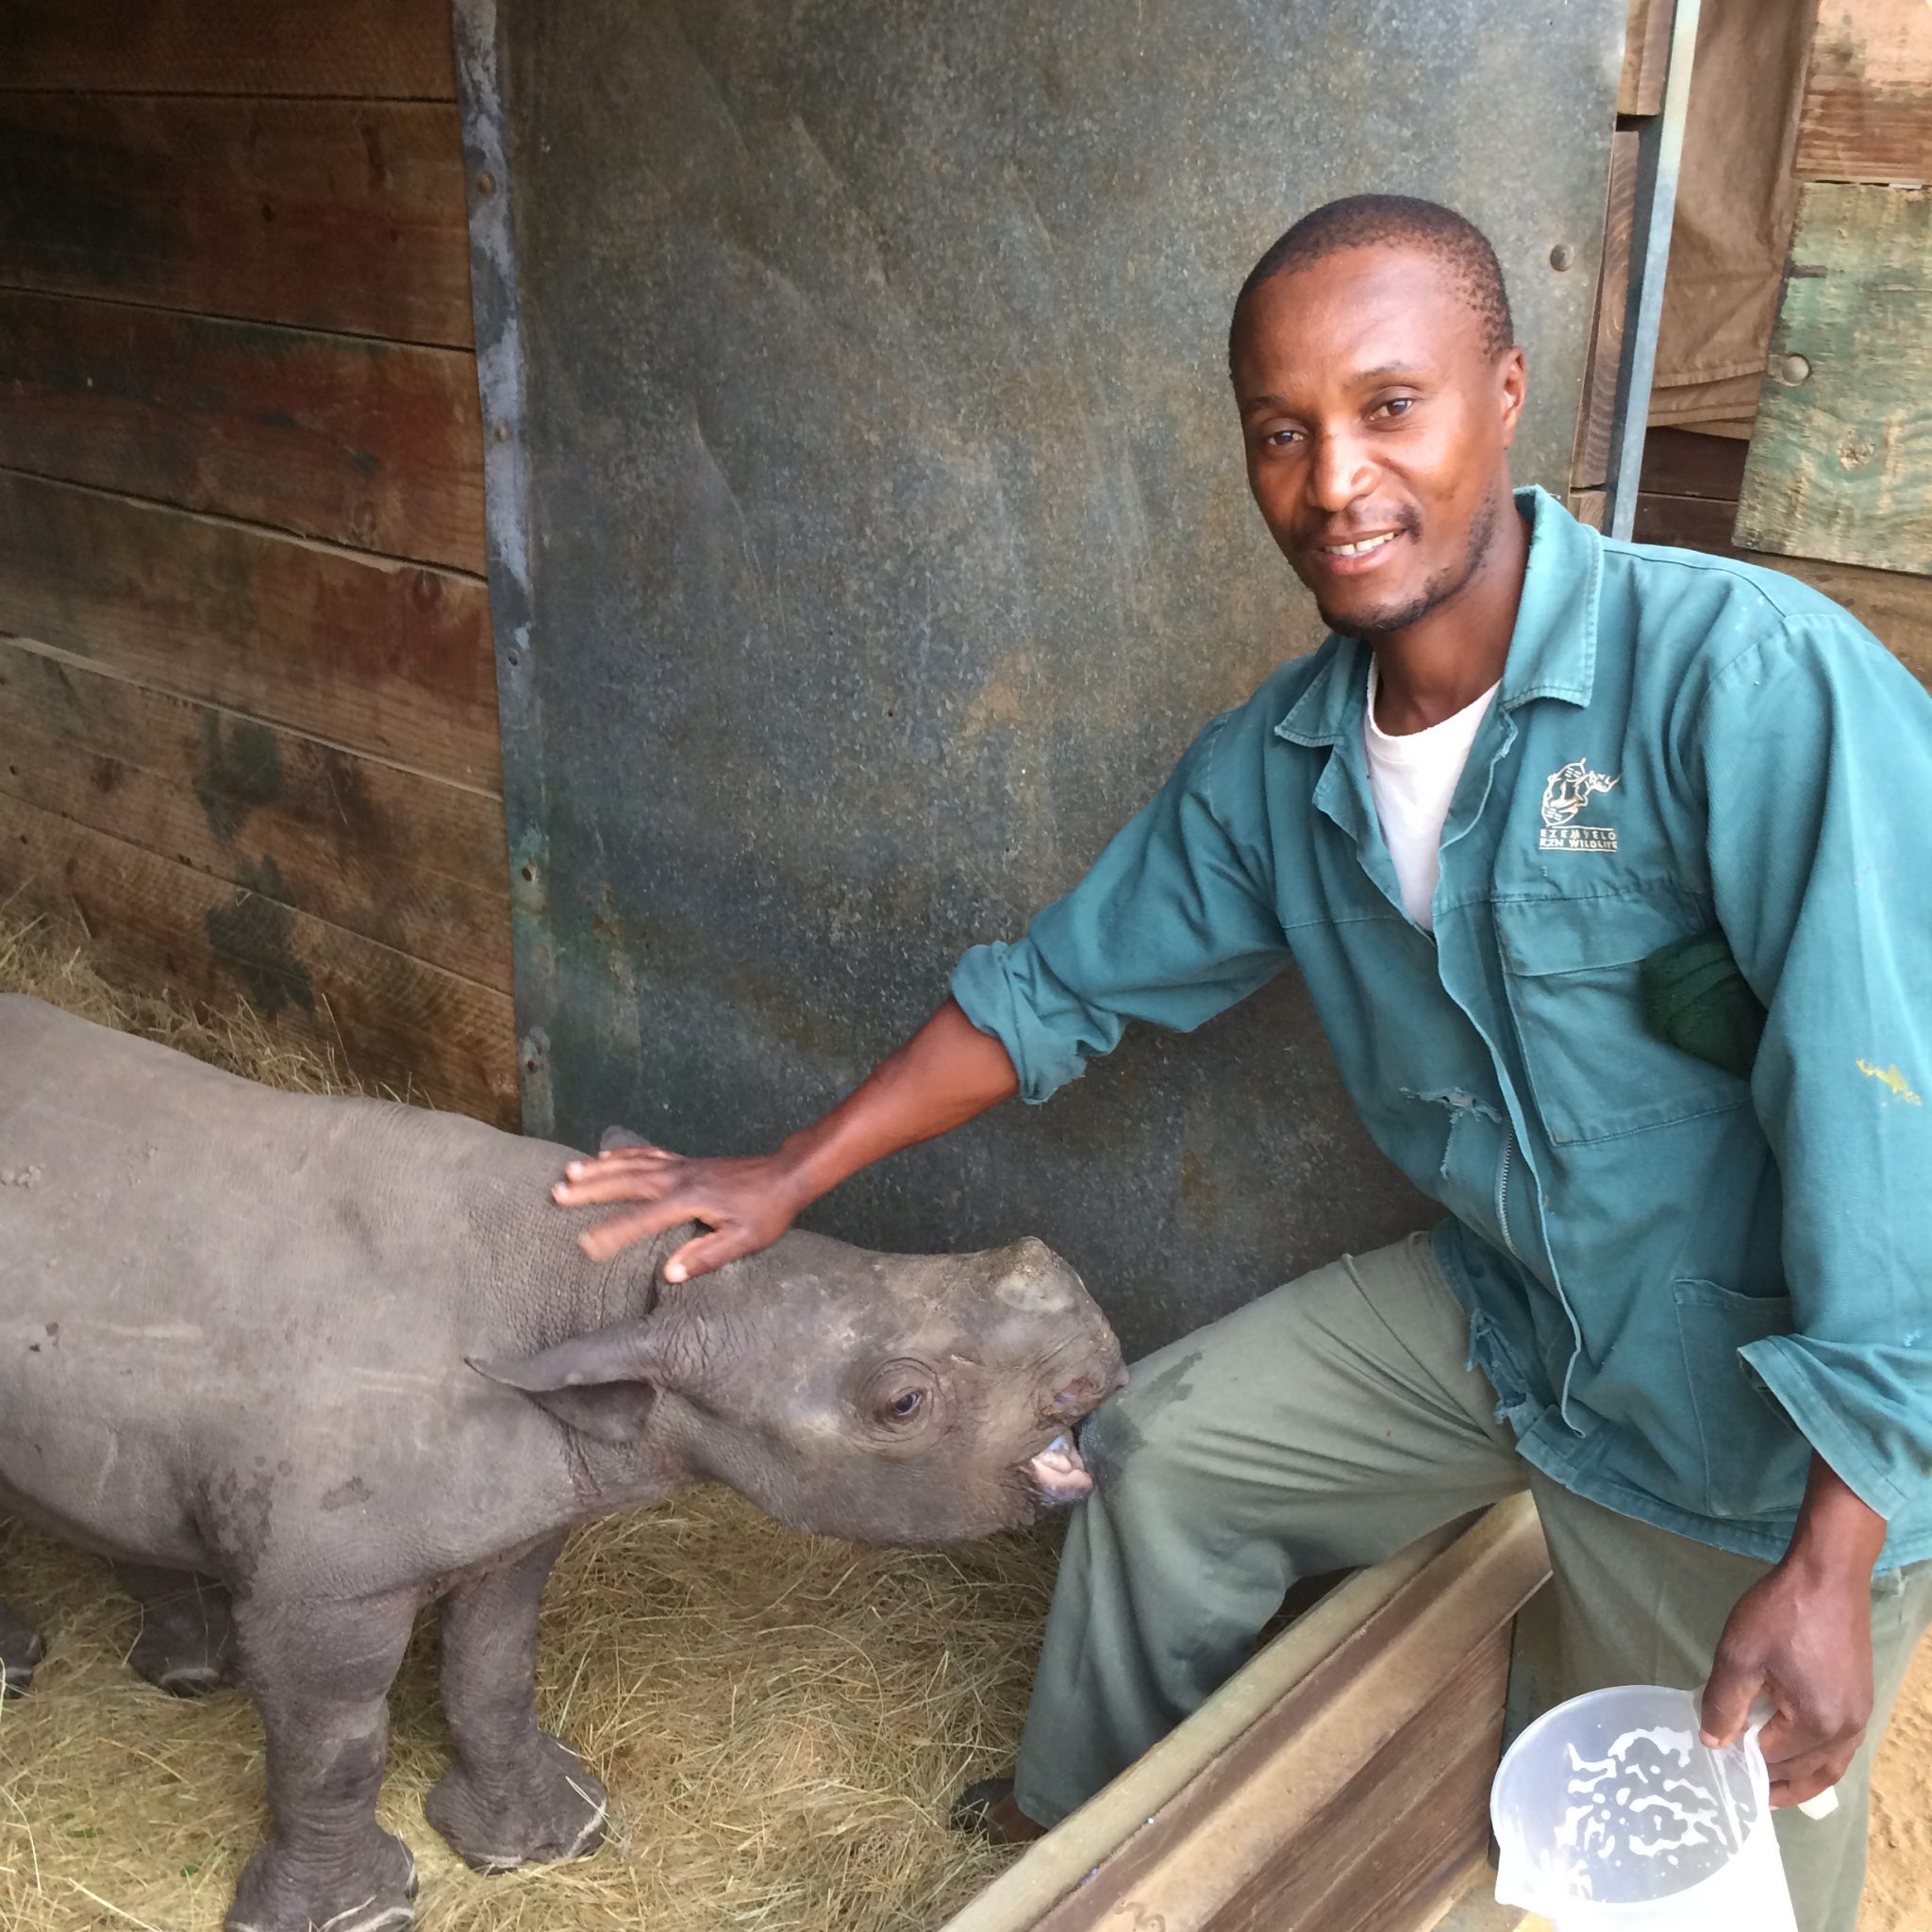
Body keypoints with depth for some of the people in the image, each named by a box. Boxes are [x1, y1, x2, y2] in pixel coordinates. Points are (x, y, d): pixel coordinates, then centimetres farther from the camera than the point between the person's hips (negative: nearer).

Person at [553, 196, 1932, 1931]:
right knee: (1162, 1451, 15)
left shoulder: (1751, 679, -28)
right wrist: (789, 1179, 2)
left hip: (1770, 1417, -6)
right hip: (1502, 1310, 6)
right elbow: (1063, 985, 4)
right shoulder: (1276, 766, -6)